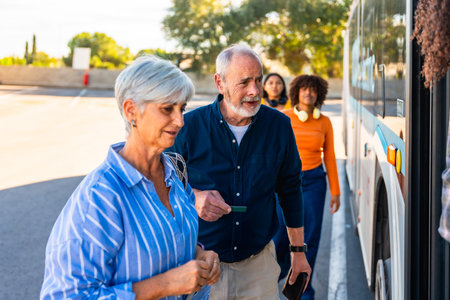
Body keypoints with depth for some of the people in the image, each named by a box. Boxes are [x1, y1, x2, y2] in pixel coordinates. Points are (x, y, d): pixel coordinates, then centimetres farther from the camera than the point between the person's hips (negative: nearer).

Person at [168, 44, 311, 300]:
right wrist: (192, 198, -19)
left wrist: (299, 251, 11)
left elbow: (291, 189, 8)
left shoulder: (279, 125, -1)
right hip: (201, 262, -1)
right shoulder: (190, 126, -9)